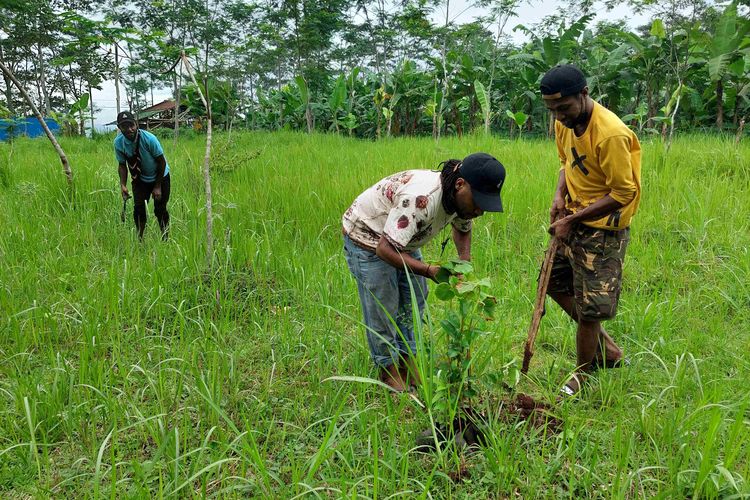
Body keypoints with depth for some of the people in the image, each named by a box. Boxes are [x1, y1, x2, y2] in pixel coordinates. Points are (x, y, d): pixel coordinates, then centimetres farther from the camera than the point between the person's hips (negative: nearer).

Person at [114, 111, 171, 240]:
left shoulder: (149, 139, -28)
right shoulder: (118, 142, -18)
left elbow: (161, 162, -18)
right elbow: (122, 165, -4)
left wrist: (158, 186, -16)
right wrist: (123, 185, -19)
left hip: (160, 177, -3)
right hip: (139, 179, 3)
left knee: (160, 210, -2)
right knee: (138, 208, -6)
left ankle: (165, 238, 14)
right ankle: (139, 239, 7)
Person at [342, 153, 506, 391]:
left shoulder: (459, 197, -12)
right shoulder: (420, 198, -41)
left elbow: (462, 228, 12)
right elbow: (386, 250, -41)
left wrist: (465, 262, -5)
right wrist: (431, 270, -45)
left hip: (402, 239, 9)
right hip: (366, 239, -8)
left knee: (414, 301, 11)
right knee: (382, 309, -4)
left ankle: (407, 363, 25)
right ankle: (388, 370, 14)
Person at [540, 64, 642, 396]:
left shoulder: (611, 135, -27)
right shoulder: (565, 122, -1)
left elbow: (623, 194, -22)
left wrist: (572, 220, -21)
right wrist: (560, 195, -5)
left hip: (603, 228, -9)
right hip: (574, 221, 9)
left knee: (589, 306, -1)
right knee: (555, 282, 19)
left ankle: (583, 374, 23)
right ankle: (607, 349, 33)